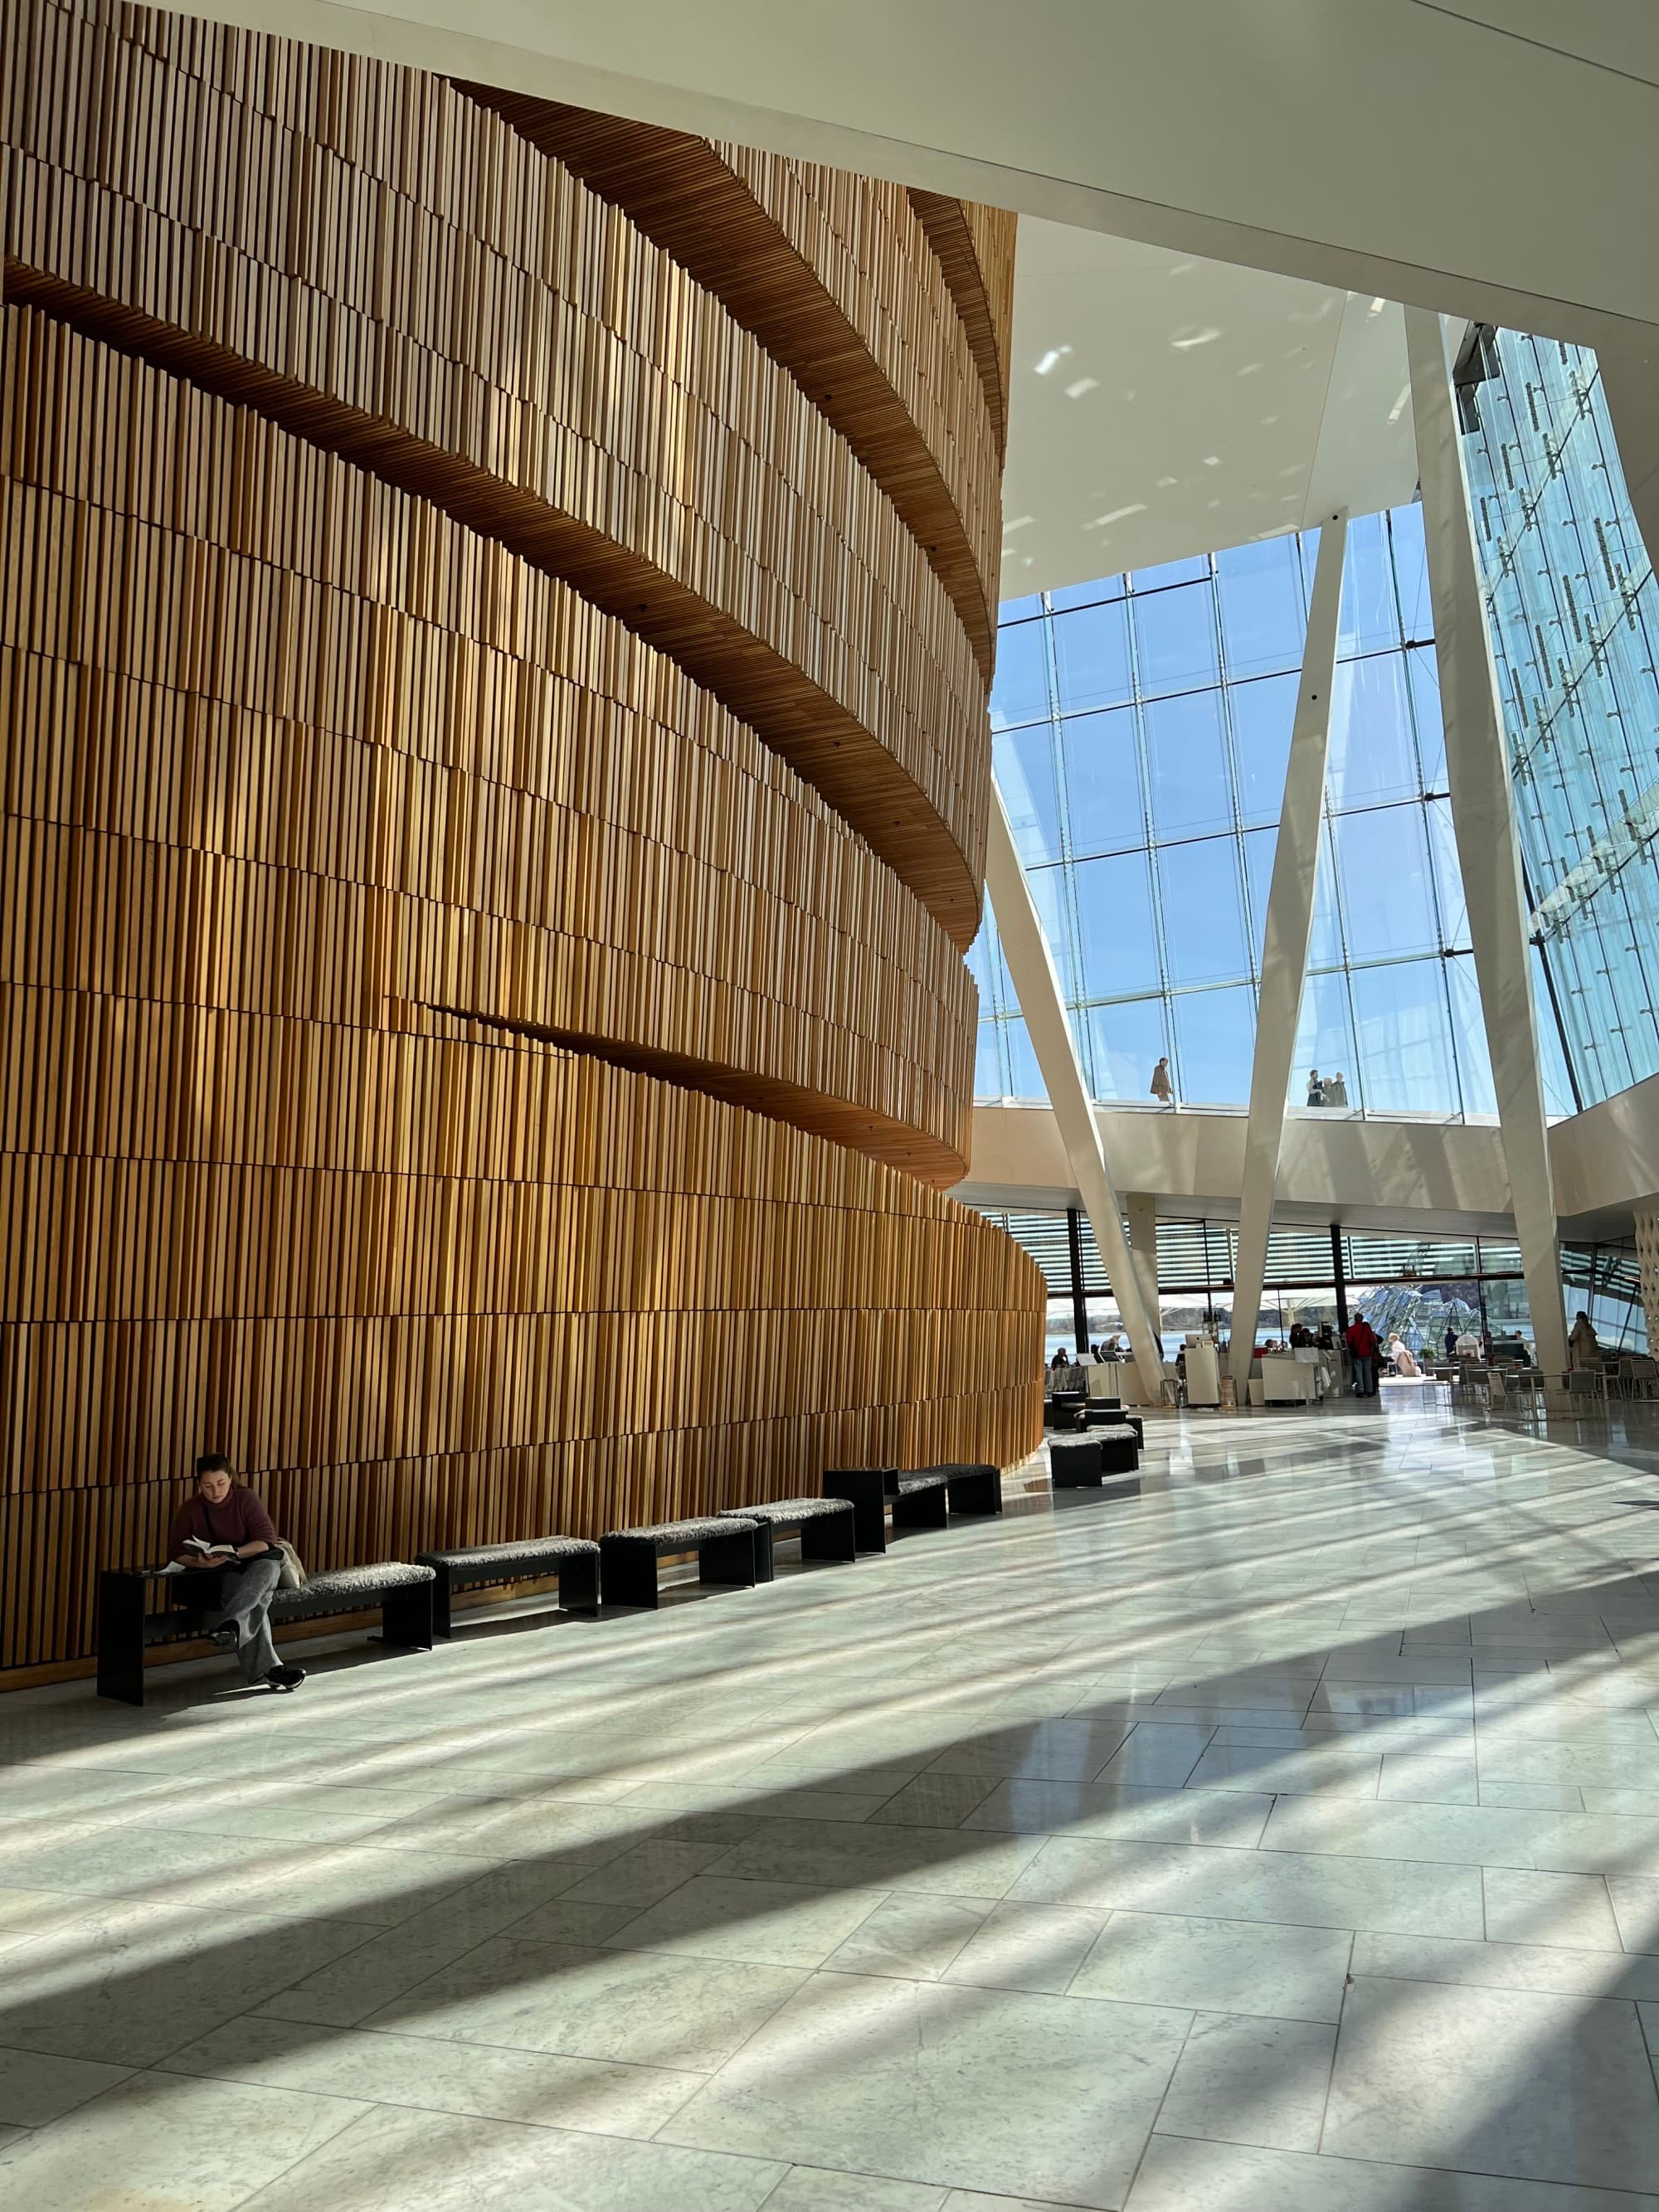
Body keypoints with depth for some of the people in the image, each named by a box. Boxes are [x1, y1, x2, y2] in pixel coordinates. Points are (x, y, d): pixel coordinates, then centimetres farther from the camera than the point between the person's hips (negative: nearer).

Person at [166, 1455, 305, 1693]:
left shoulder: (245, 1498, -4)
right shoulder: (190, 1509, 0)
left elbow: (266, 1540, -10)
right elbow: (175, 1553, -2)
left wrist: (233, 1553, -27)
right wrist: (199, 1562, -23)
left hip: (254, 1562, 1)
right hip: (219, 1575, 0)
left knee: (269, 1564, -39)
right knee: (253, 1601, -35)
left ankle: (229, 1626, -57)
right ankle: (268, 1668, -46)